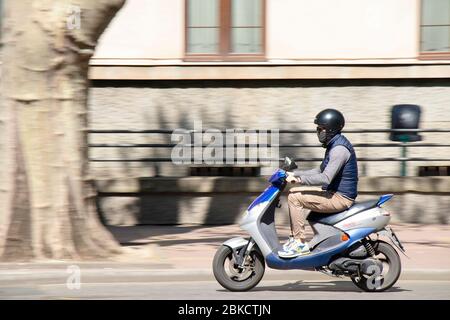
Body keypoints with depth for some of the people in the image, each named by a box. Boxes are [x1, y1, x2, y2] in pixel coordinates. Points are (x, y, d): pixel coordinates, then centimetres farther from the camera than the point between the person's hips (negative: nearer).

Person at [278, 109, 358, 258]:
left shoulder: (339, 149, -19)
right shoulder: (334, 145, 15)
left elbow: (326, 178, -27)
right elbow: (320, 171, 23)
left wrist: (300, 179, -25)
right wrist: (294, 174, 15)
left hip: (340, 198, -11)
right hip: (335, 194, 11)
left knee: (295, 197, -16)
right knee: (294, 193, 17)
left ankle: (300, 243, -14)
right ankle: (295, 237, 14)